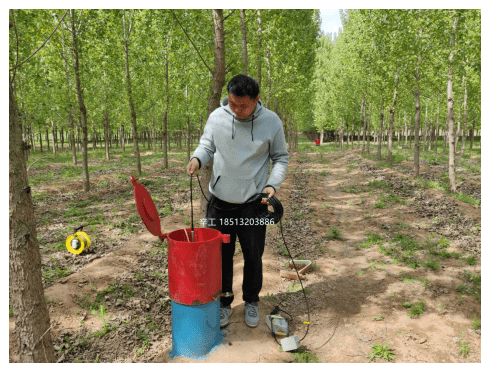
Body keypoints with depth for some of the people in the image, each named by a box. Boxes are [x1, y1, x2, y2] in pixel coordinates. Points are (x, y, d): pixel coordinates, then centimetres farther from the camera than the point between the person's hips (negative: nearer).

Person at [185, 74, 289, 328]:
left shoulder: (271, 122, -8)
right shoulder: (216, 117, -6)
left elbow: (281, 157, 3)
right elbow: (207, 145, 8)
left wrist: (273, 184, -13)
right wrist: (197, 158, -15)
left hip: (254, 203, -1)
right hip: (220, 202, 1)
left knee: (253, 257, 14)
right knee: (220, 255, 12)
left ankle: (251, 302, 38)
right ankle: (224, 302, 35)